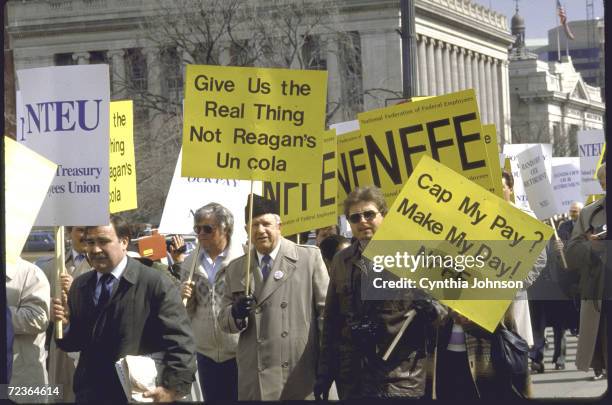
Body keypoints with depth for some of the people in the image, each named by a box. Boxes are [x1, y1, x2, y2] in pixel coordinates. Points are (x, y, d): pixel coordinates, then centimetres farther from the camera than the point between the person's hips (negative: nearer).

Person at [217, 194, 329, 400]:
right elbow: (223, 320, 13)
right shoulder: (235, 269, 13)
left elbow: (326, 311, 1)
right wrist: (236, 314, -10)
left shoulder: (309, 257, 3)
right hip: (255, 381, 3)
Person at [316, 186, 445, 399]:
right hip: (352, 375, 3)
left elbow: (440, 301, 2)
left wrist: (431, 309, -21)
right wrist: (324, 372, 9)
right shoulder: (340, 261, 12)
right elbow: (331, 319, 13)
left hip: (401, 376, -3)